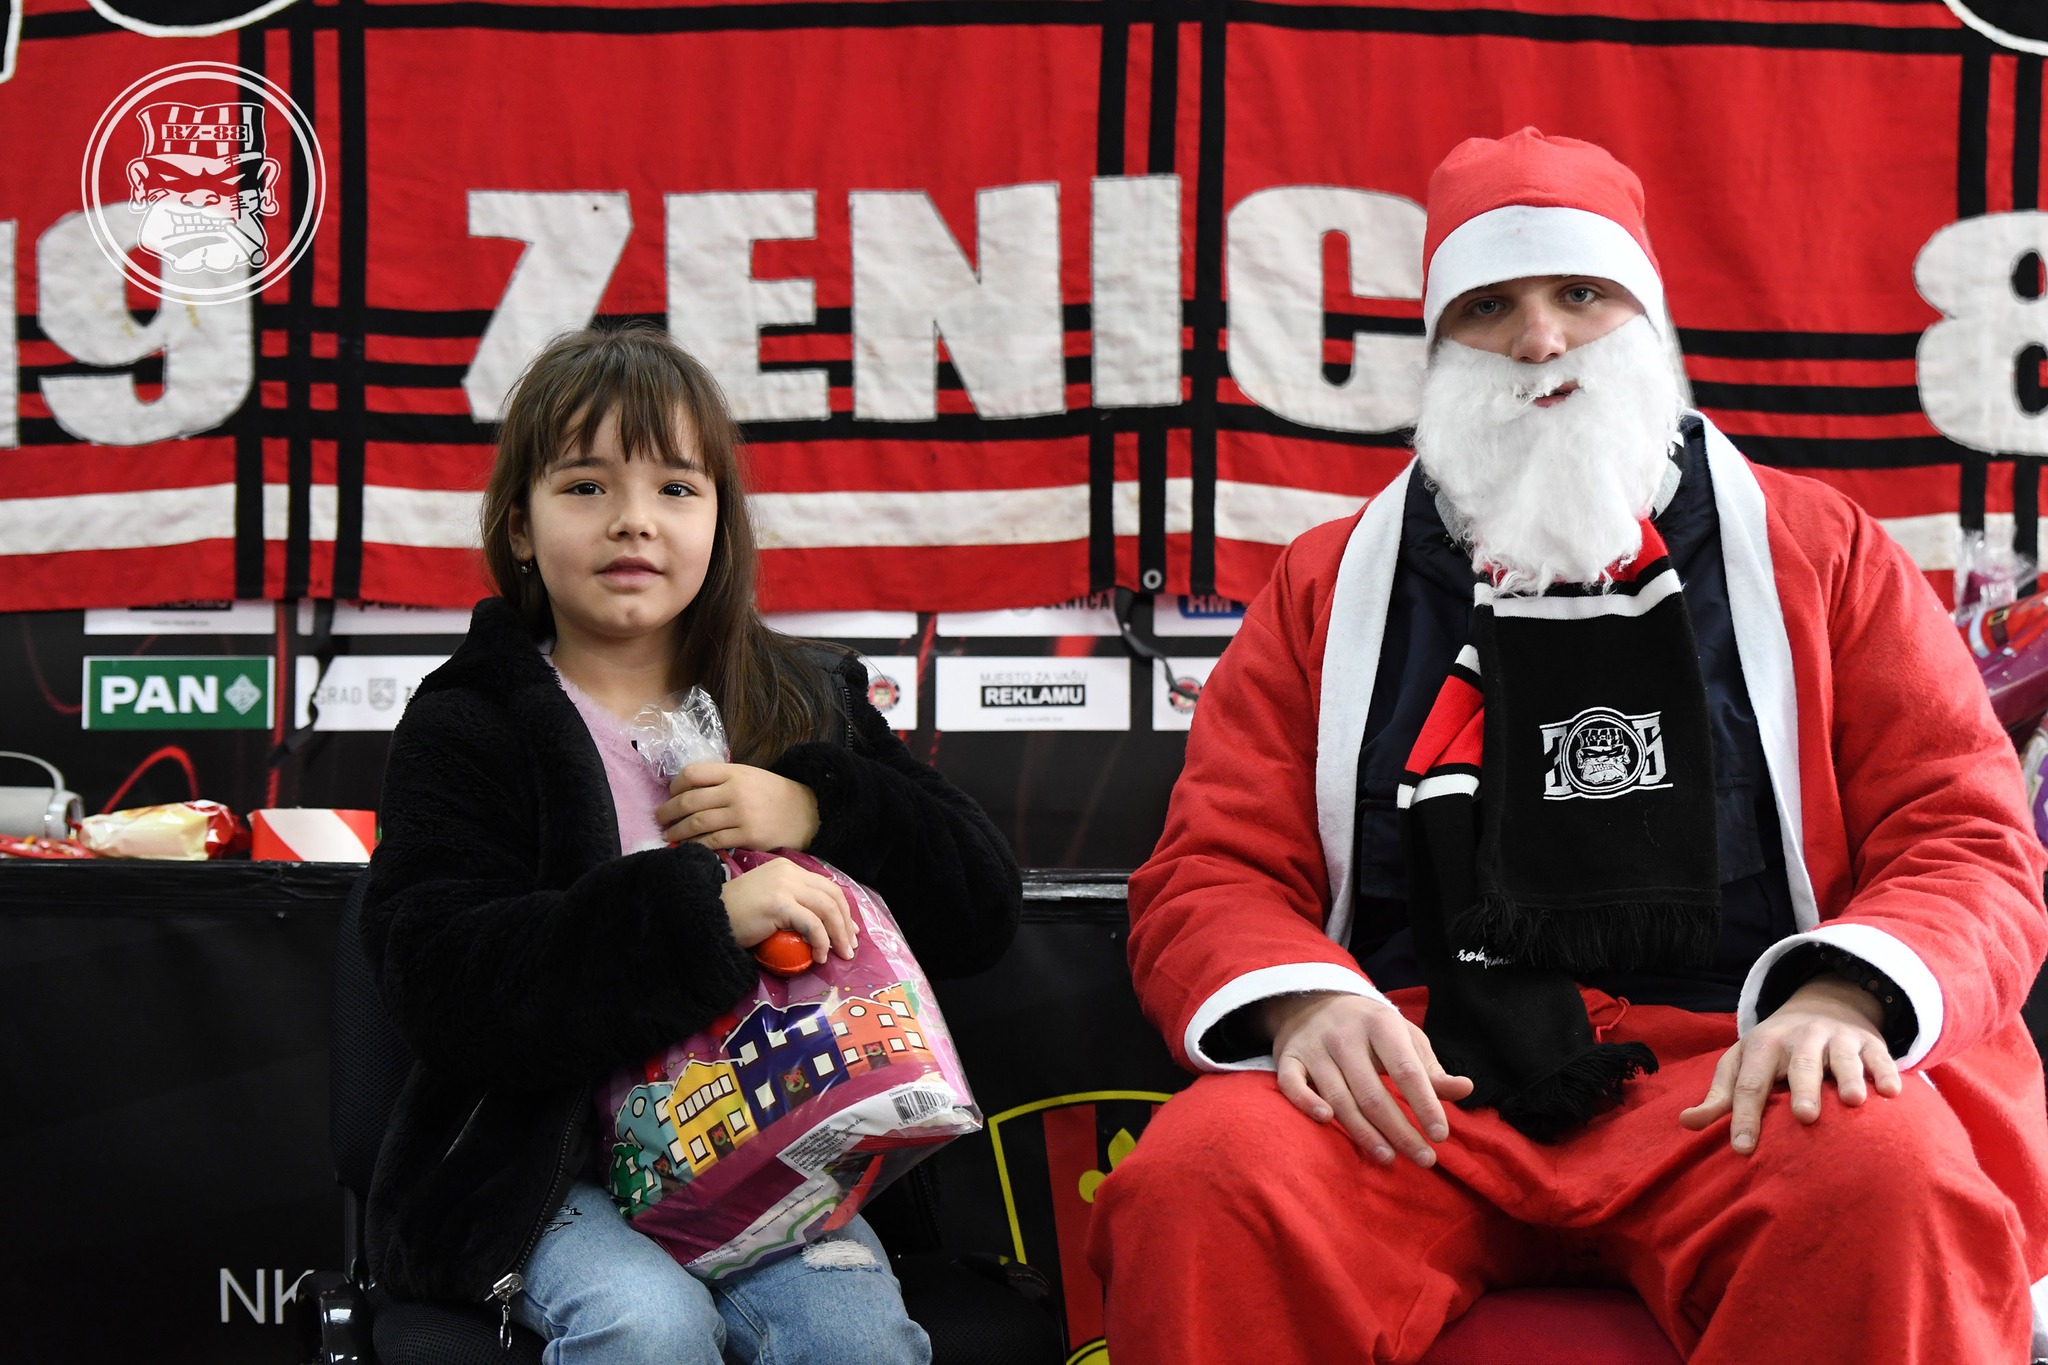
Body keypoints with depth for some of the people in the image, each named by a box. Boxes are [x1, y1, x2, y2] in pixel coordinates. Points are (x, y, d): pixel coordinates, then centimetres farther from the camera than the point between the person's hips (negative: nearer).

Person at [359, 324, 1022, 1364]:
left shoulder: (806, 702, 12)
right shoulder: (466, 725, 1)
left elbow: (984, 911, 8)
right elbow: (442, 984, -15)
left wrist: (821, 810, -9)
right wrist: (703, 910, -24)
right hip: (547, 1163, -2)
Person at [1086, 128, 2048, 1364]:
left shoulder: (1816, 557, 16)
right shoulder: (1332, 590, 18)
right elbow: (1212, 877, 14)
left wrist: (1842, 995, -13)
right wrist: (1301, 998, -11)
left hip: (1729, 1091, 0)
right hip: (1419, 1092, 1)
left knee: (1893, 1187, -36)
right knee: (1199, 1180, -33)